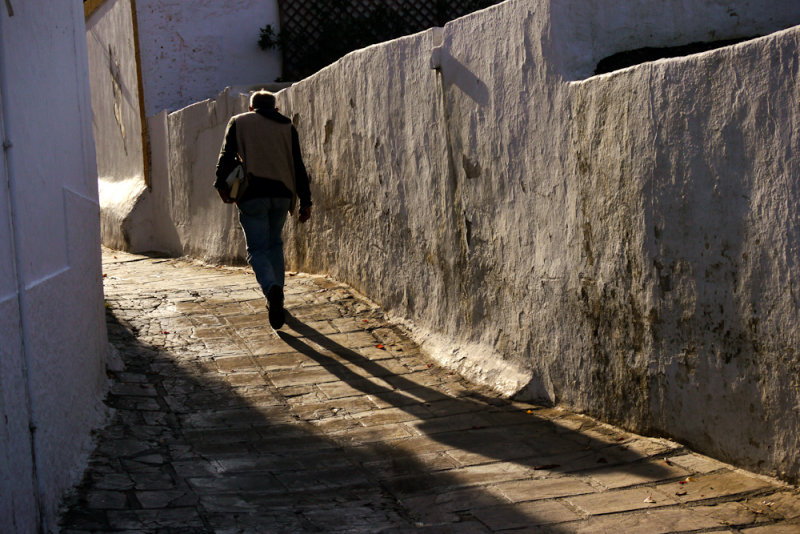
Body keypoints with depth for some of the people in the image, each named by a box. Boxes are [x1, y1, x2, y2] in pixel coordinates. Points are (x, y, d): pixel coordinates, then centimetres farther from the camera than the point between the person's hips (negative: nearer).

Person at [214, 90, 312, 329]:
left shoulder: (238, 123, 10)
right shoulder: (287, 127, 14)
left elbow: (227, 155, -3)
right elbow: (298, 166, 8)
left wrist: (221, 185, -1)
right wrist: (306, 202, 8)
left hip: (253, 195, -3)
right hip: (282, 193, 3)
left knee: (258, 249, -2)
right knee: (274, 243, 21)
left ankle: (271, 289, -30)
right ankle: (277, 297, 19)